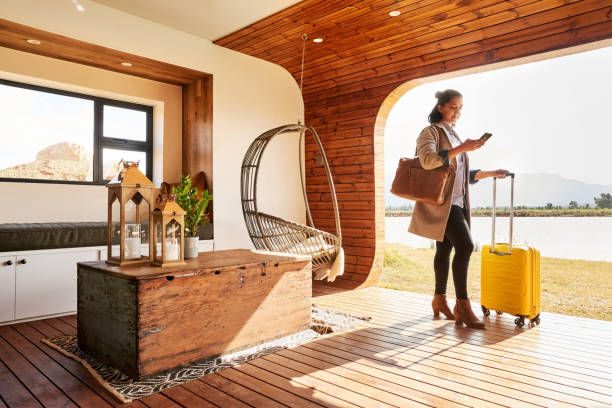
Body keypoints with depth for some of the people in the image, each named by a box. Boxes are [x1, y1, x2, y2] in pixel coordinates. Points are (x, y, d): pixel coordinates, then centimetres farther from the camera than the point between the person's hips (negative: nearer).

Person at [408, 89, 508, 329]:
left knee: (445, 249, 9)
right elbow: (427, 160, -23)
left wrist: (491, 174, 20)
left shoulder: (454, 135, 23)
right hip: (440, 199, -8)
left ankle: (439, 300, 17)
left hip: (456, 201, 8)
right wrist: (461, 148, -25)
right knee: (465, 246, -18)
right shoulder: (430, 132, -2)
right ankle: (462, 305, -12)